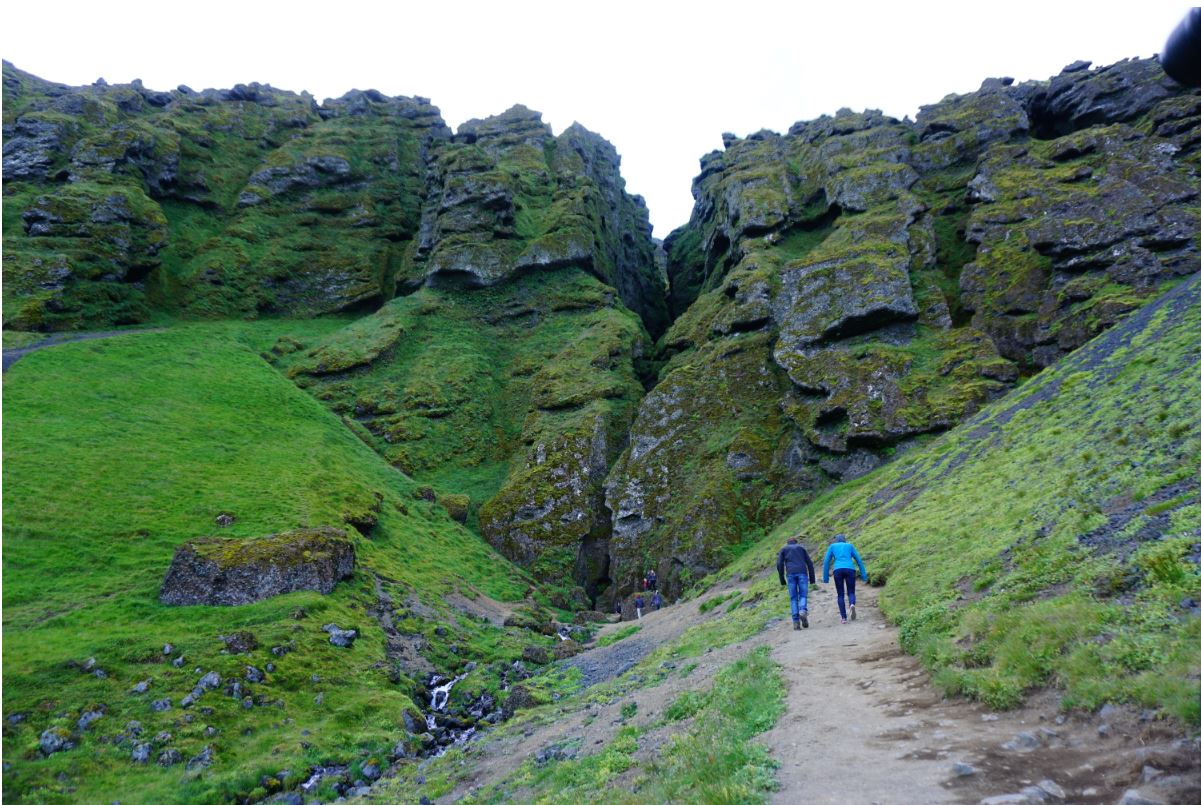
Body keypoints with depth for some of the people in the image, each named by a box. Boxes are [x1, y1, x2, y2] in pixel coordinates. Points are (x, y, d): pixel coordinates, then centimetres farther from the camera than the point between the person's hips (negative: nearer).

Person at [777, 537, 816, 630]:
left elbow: (779, 564, 8)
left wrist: (782, 580, 10)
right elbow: (809, 563, 14)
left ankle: (796, 622, -7)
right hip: (802, 573, 0)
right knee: (803, 596, 4)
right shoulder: (801, 548, 25)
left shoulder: (783, 549, 23)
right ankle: (803, 611, -27)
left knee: (794, 598, 5)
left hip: (791, 574, 0)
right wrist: (812, 578, 14)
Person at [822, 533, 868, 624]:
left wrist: (825, 578, 14)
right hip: (850, 570, 0)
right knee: (851, 593, 11)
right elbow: (859, 560, 19)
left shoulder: (832, 546, 24)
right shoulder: (850, 546, 26)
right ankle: (852, 605, -23)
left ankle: (844, 618, -3)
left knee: (840, 595, 11)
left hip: (838, 570, 0)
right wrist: (864, 576, 17)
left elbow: (826, 562, 15)